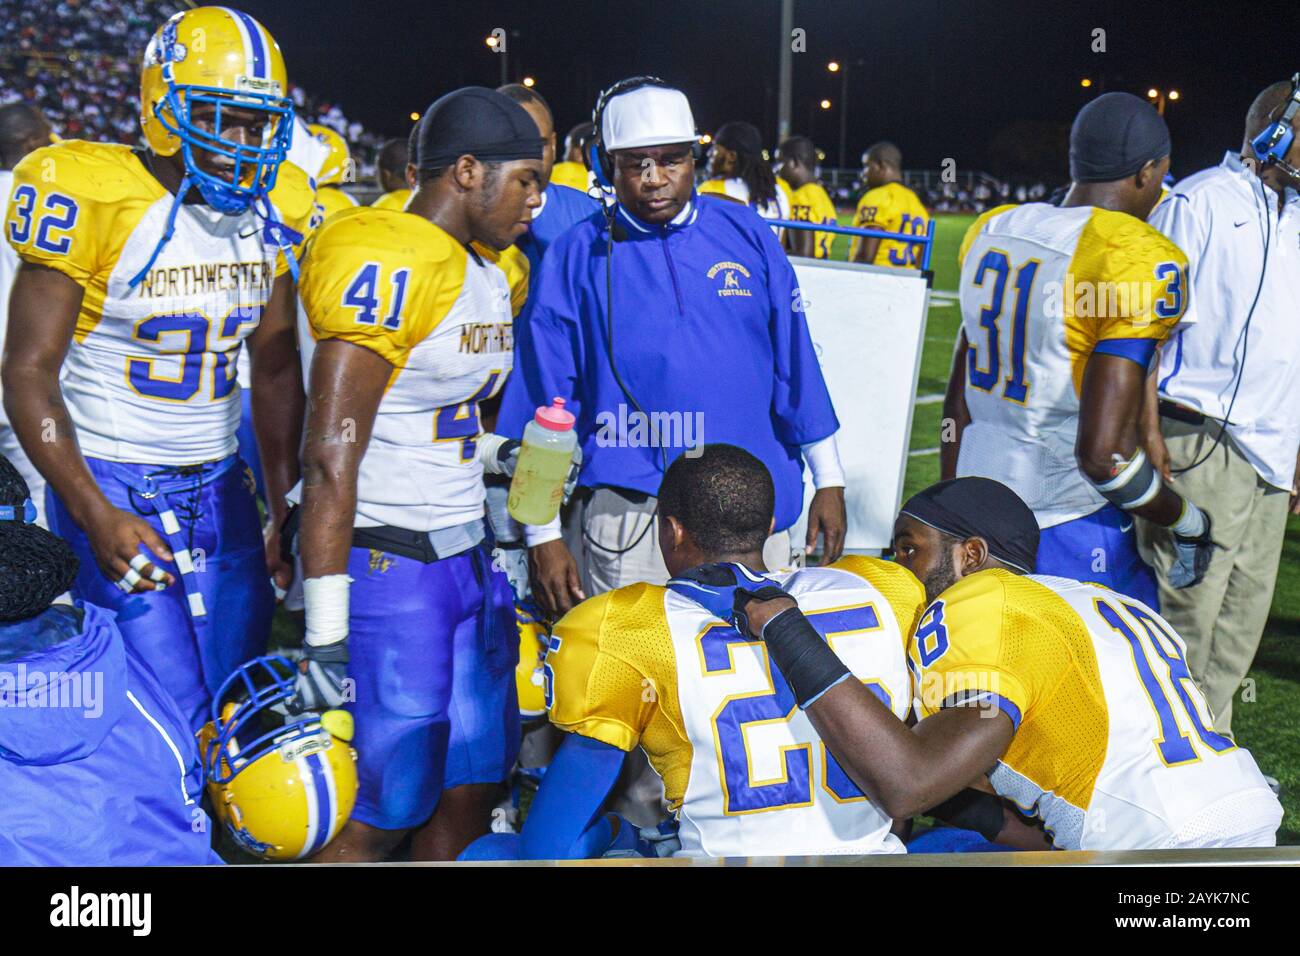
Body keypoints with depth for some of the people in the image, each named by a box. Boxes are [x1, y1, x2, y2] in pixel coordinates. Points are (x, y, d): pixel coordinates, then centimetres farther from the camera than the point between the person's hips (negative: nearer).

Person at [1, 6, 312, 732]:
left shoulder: (276, 209, 2)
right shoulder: (90, 197, -15)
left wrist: (286, 503, 9)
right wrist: (97, 517, -20)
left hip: (220, 487, 6)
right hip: (112, 489, -5)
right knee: (173, 720, -8)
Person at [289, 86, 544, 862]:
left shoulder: (490, 273, 13)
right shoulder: (387, 265, -16)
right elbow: (330, 460, -20)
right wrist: (327, 633, -20)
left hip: (468, 558, 9)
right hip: (386, 566, -9)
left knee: (473, 792, 15)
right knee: (384, 818, 0)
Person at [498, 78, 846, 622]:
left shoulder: (746, 235, 8)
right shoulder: (577, 256, 2)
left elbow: (794, 362, 11)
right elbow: (545, 400, 2)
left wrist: (828, 480, 11)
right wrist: (543, 533, -1)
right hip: (629, 511, -2)